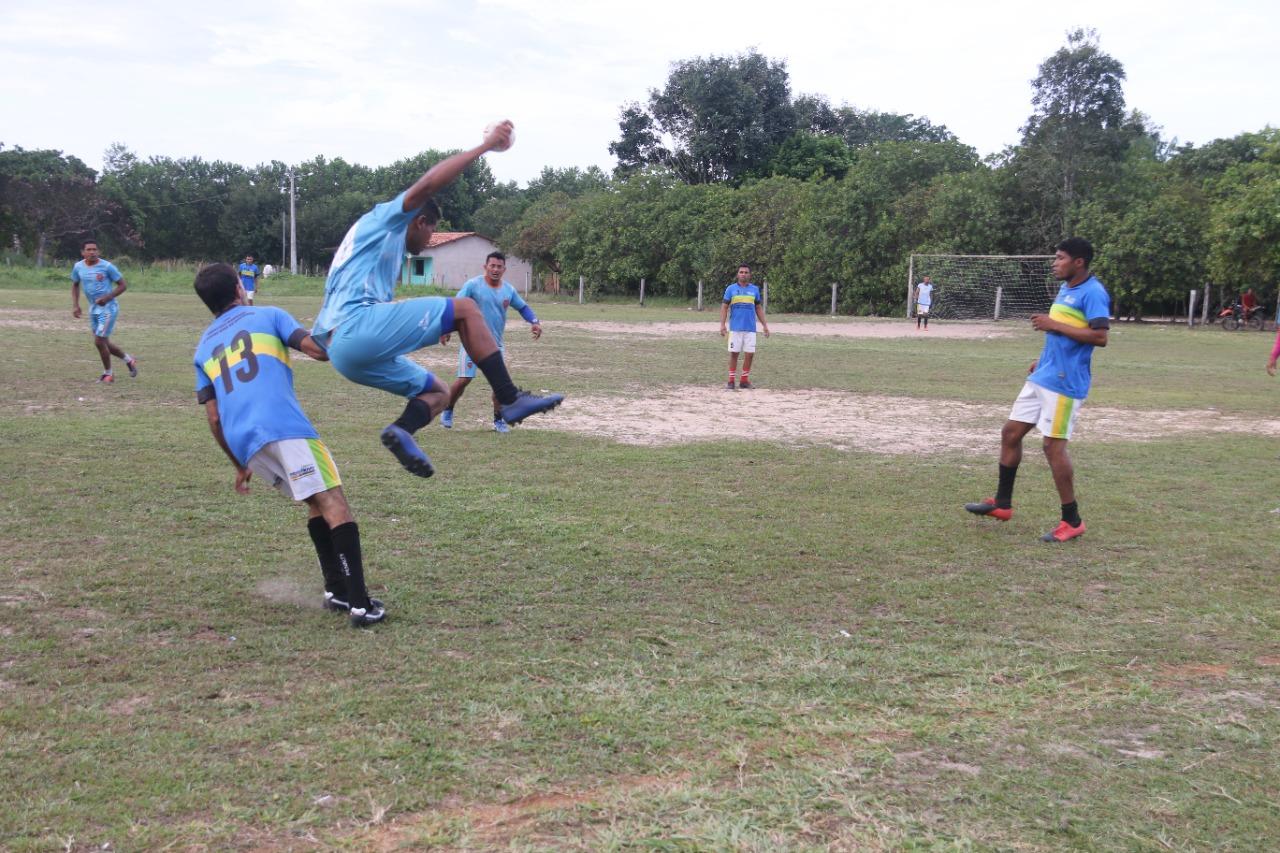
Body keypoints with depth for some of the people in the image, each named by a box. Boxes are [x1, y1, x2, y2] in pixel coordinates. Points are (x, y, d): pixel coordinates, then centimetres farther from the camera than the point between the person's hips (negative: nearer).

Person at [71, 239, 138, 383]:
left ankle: (108, 373, 10)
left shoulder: (107, 266, -14)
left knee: (99, 341, -9)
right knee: (103, 342, 11)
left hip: (108, 308, -6)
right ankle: (128, 359, 34)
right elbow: (75, 285, 18)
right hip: (93, 308, 6)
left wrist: (107, 297, -21)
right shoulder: (78, 267, 1)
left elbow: (123, 285, -9)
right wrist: (75, 305, 7)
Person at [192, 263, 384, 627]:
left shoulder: (203, 348, 27)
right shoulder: (267, 316, 16)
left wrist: (239, 465, 31)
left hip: (242, 440, 6)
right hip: (285, 426, -5)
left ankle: (336, 591, 15)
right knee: (333, 502, -9)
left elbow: (214, 418, 23)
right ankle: (360, 603, -20)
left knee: (316, 503, 20)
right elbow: (317, 349, 1)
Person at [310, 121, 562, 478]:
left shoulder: (387, 250, 35)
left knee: (437, 393, 17)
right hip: (359, 325, -10)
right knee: (465, 308, -5)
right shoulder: (382, 220, 10)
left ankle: (402, 430, -15)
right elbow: (427, 184, -9)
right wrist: (485, 146, -7)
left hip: (342, 352, 10)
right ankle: (510, 398, -13)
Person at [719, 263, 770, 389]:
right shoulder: (731, 289, 3)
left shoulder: (755, 289, 10)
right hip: (735, 328, -2)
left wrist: (764, 325, 9)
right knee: (734, 353, 0)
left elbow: (759, 308, 15)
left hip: (750, 328, 2)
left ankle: (744, 381, 10)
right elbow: (724, 307, 3)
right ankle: (731, 381, 7)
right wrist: (722, 325, -7)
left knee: (750, 353, 0)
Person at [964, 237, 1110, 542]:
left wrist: (1053, 325, -21)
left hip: (1064, 383, -10)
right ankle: (1002, 503, 22)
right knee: (1010, 432, 11)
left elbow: (1100, 336, -24)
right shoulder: (1066, 289, 15)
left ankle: (1072, 521, 4)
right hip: (1042, 377, 10)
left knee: (1053, 445, -8)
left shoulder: (1093, 292, -14)